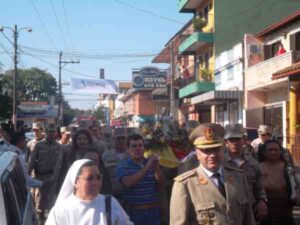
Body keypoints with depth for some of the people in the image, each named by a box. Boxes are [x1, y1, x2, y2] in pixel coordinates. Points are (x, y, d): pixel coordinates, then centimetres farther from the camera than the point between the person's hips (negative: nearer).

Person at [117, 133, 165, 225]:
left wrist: (157, 168, -14)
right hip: (134, 211, -3)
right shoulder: (123, 167, -2)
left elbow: (161, 184, 3)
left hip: (153, 209, 3)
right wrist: (146, 168, -22)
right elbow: (128, 183, -20)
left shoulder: (151, 163, 9)